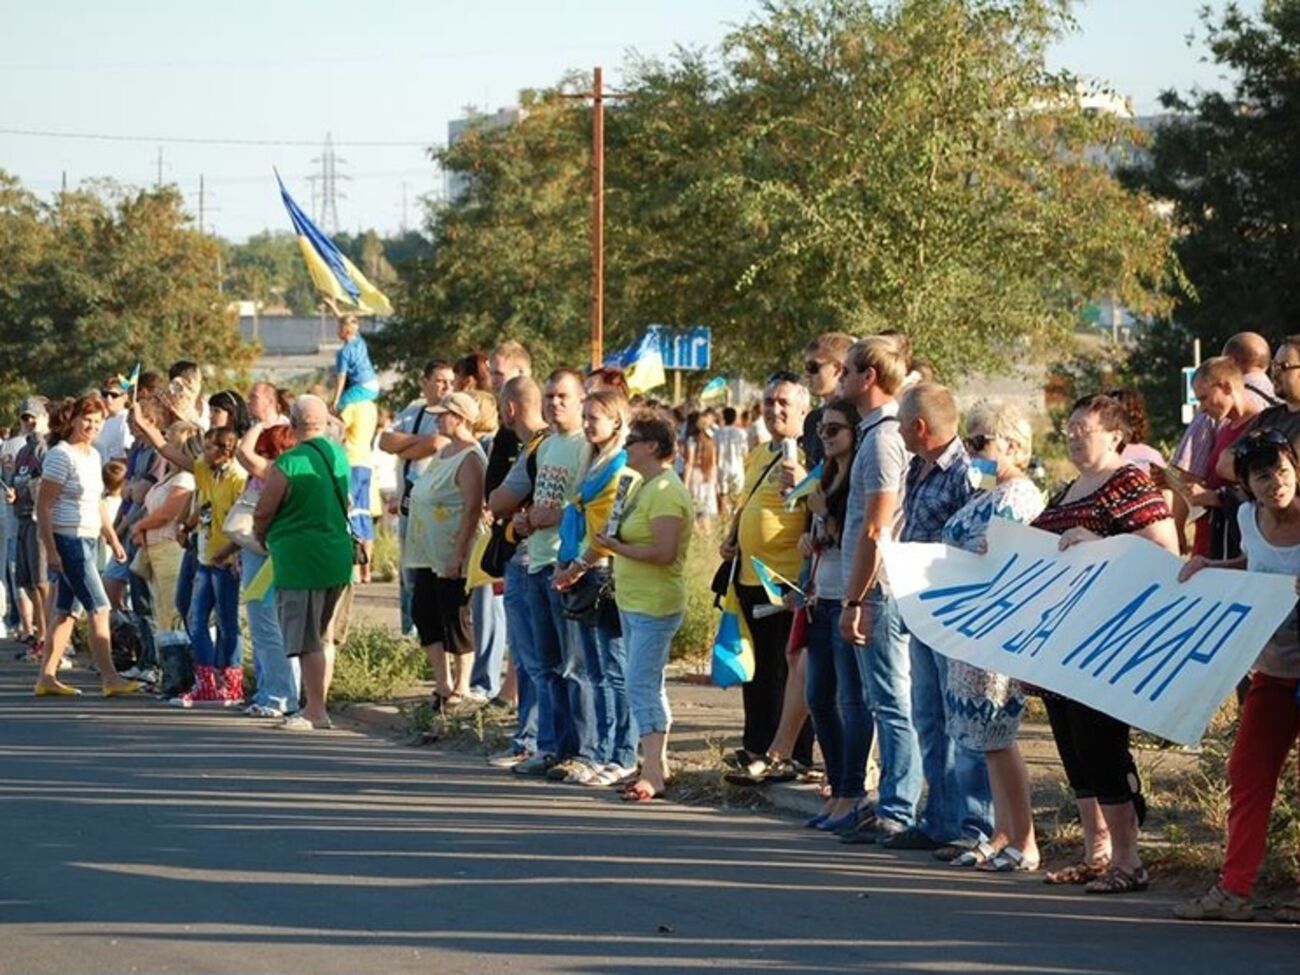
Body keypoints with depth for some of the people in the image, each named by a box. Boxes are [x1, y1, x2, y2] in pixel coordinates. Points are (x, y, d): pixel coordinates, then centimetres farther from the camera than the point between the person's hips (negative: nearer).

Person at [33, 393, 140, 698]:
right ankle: (110, 678, -11)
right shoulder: (61, 455, -12)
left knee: (64, 611, 9)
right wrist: (50, 549, -20)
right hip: (67, 541, -9)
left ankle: (47, 676, 13)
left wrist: (113, 540, 20)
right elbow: (43, 505, -15)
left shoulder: (93, 456, 13)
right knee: (99, 608, -11)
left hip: (86, 540, 9)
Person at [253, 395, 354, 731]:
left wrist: (261, 537, 15)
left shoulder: (287, 464, -15)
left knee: (307, 640, -3)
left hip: (300, 558, -7)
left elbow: (262, 514, -8)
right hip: (338, 556, 7)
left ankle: (315, 710, -3)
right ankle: (319, 706, 21)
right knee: (324, 636, 16)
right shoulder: (339, 456, 6)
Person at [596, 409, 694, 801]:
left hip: (655, 606, -11)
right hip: (633, 602, 11)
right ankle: (657, 765, 22)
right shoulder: (646, 486, 15)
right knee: (648, 685, 15)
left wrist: (616, 547, -17)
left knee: (642, 685, -14)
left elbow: (664, 552, -25)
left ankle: (653, 772, -15)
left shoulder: (665, 491, -18)